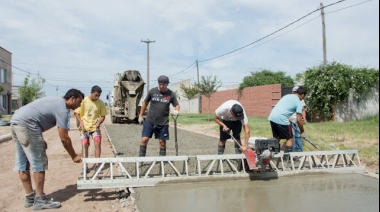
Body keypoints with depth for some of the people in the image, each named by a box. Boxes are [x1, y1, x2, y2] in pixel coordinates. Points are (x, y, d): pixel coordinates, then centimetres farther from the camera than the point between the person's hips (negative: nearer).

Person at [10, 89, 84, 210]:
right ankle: (40, 200, 2)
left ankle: (30, 197, 22)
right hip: (26, 125, -10)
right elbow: (64, 138, -9)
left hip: (16, 122, 10)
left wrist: (40, 139, 21)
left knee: (22, 163, 12)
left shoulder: (56, 101, 20)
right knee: (39, 163, -3)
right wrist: (74, 156, 2)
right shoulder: (62, 109, -8)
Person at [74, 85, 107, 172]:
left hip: (95, 127, 1)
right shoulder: (84, 101, -7)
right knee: (84, 145, -2)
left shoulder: (101, 103, -3)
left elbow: (102, 116, 4)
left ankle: (96, 164, -2)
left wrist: (99, 122, -14)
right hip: (85, 127, -1)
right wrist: (80, 122, -15)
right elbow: (76, 113, -1)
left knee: (98, 143, -11)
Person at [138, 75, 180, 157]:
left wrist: (176, 110, -18)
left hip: (163, 122, 0)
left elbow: (177, 105, 6)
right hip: (150, 120, 0)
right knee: (144, 139, -6)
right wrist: (140, 115, 10)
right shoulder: (152, 91, 1)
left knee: (162, 141, 6)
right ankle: (141, 157, 6)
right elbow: (145, 103, 10)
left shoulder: (171, 94, 1)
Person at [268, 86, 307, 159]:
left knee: (277, 137, 22)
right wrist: (302, 132, 9)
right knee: (290, 138, 9)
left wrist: (288, 119, 41)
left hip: (272, 117, 7)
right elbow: (299, 120, -2)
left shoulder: (287, 96, 22)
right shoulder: (298, 102, 2)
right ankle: (287, 157, 9)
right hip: (281, 119, -7)